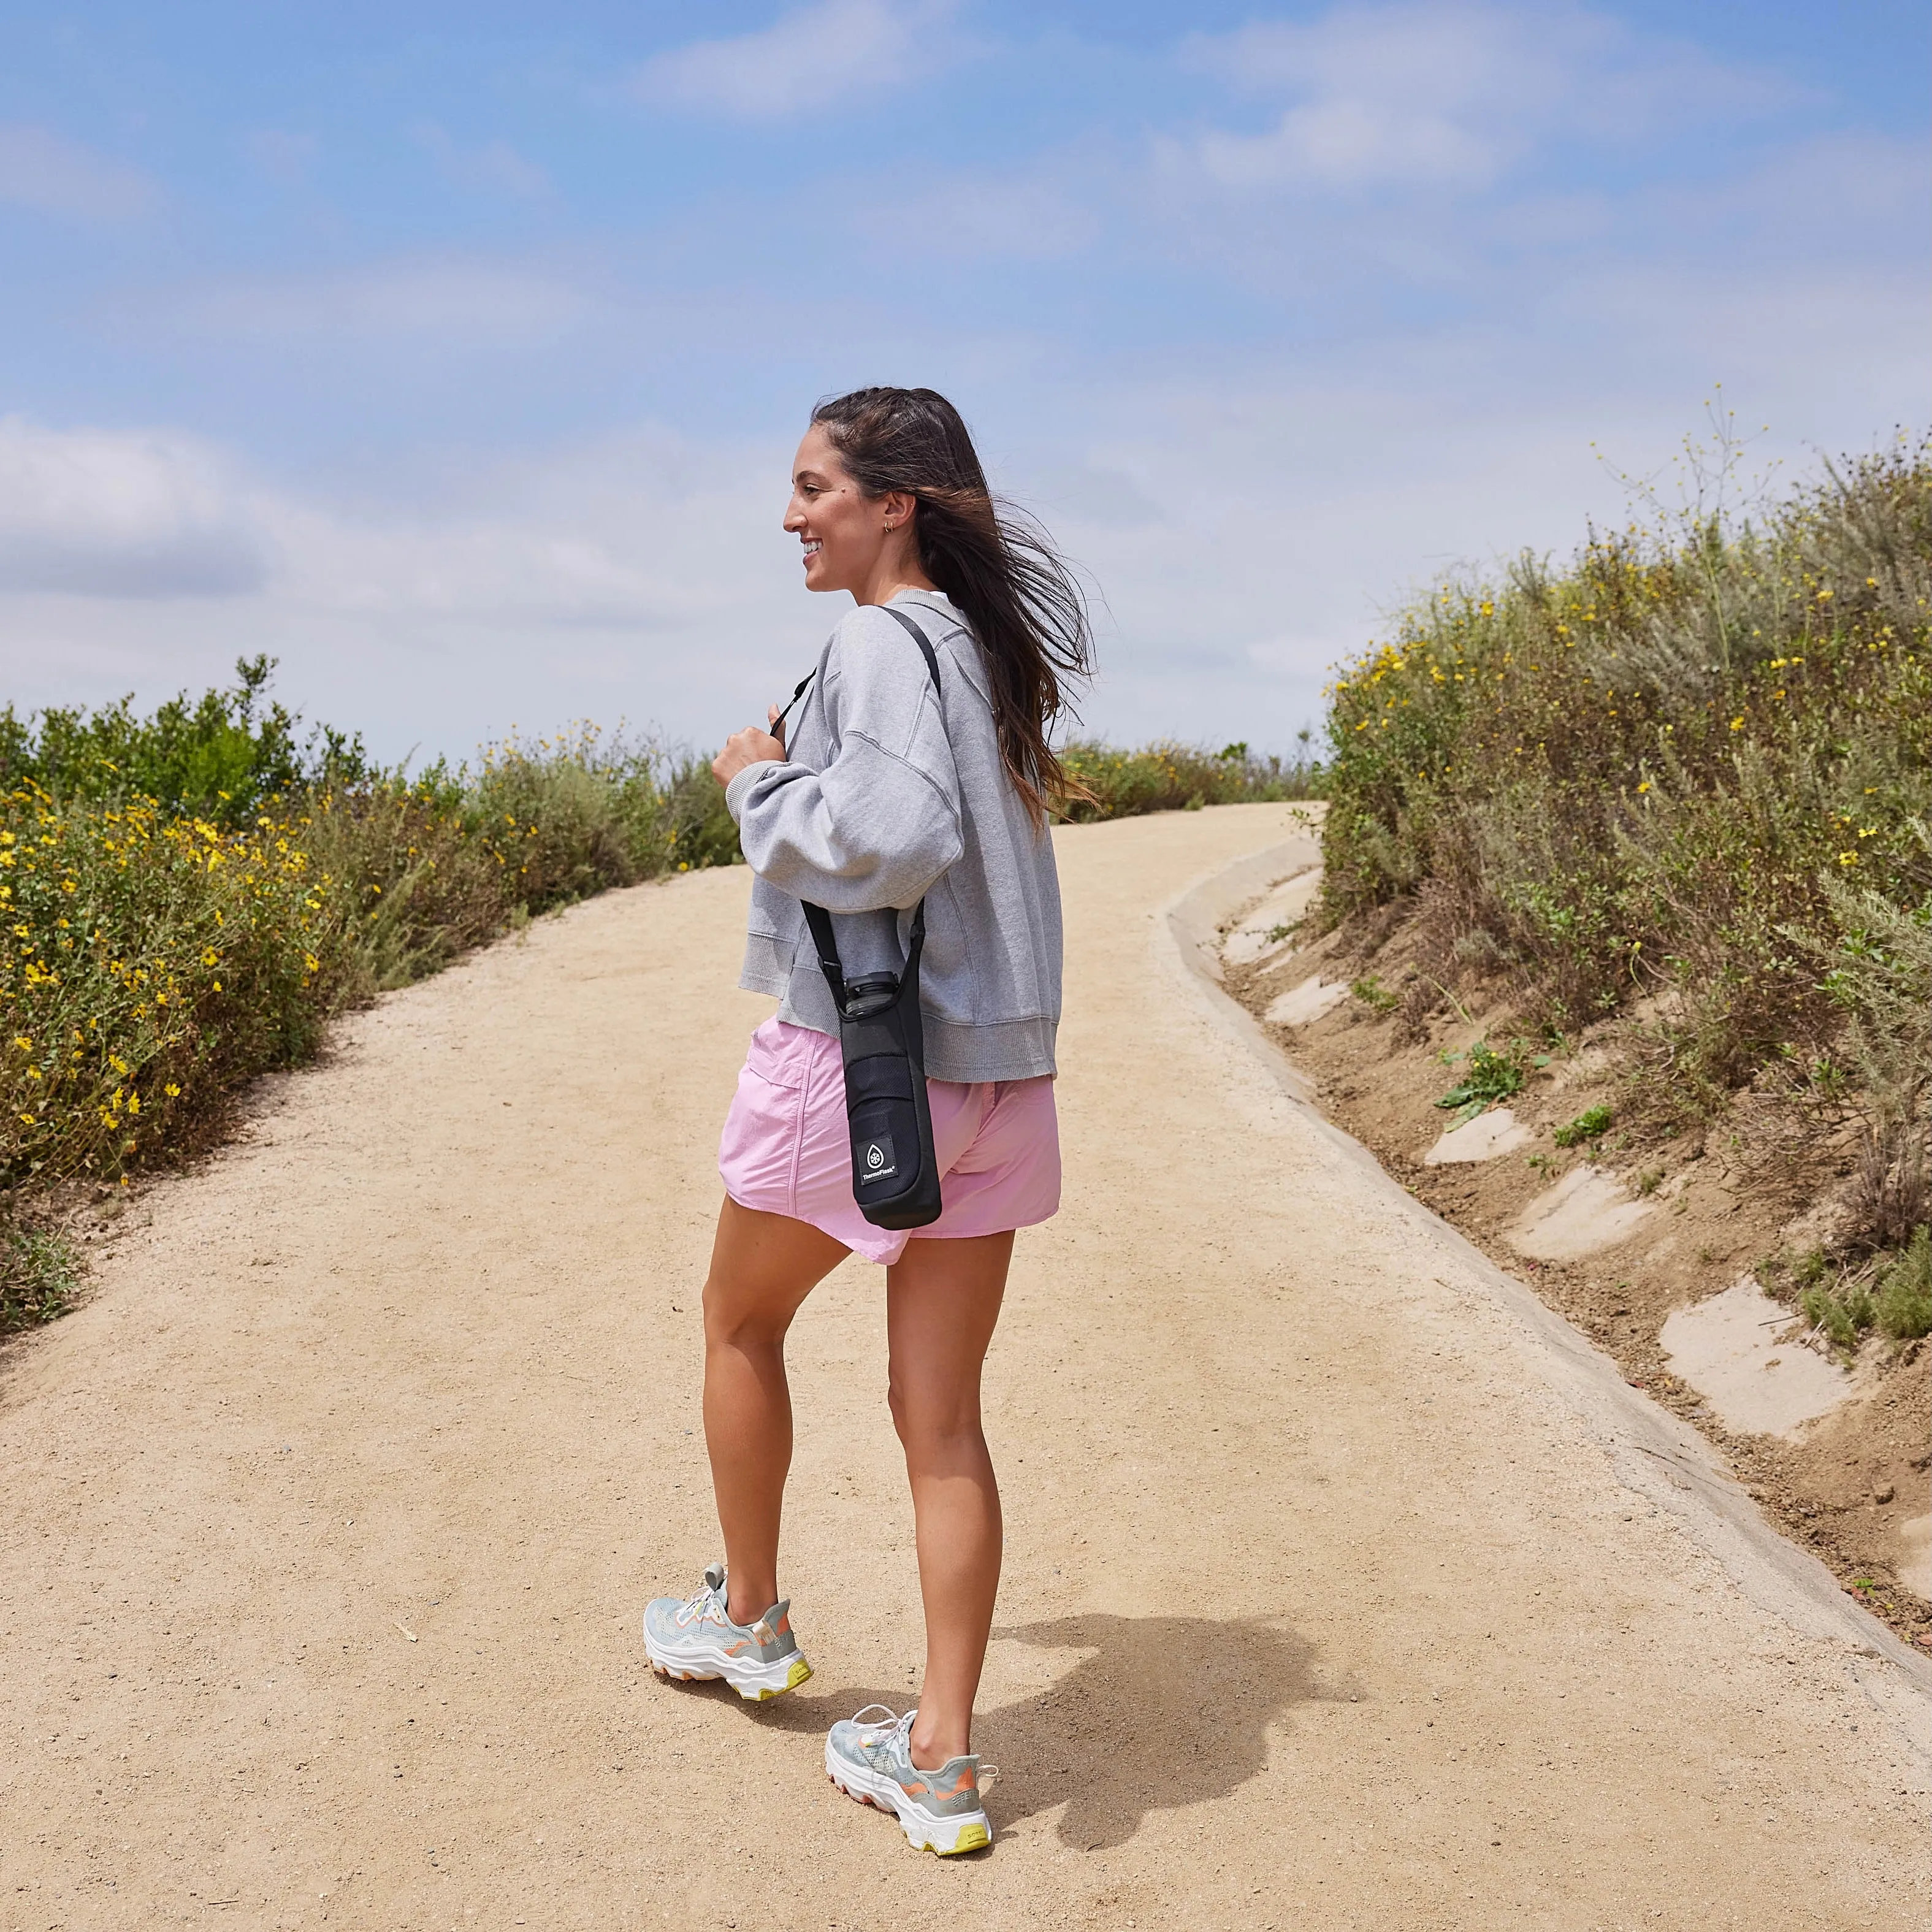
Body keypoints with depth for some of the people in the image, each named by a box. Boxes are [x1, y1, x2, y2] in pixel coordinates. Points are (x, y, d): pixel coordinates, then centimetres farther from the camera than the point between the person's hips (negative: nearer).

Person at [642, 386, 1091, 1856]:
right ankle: (940, 1759, 12)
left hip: (859, 1057, -7)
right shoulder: (987, 645, 12)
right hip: (998, 1073, 7)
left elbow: (889, 838, -28)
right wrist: (803, 770, 14)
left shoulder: (887, 643, -14)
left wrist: (764, 783, -11)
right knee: (943, 1416, 9)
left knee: (742, 1322, 20)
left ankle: (749, 1618, 37)